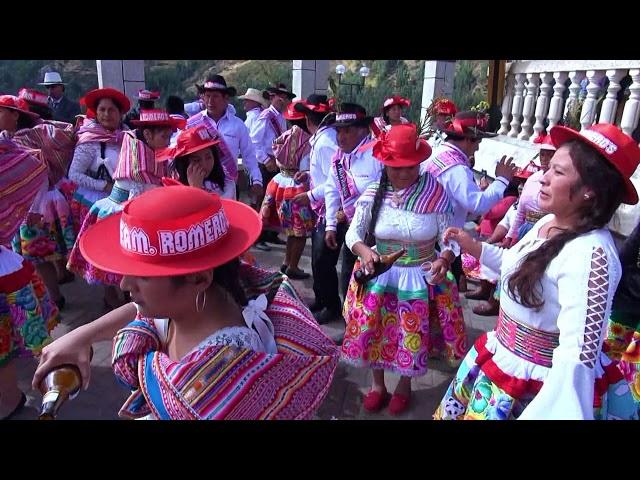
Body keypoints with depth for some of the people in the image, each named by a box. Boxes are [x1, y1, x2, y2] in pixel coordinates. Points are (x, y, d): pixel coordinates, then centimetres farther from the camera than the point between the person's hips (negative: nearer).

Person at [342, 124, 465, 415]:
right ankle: (377, 383, 40)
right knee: (375, 331, 11)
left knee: (412, 334, 13)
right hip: (380, 274, 1)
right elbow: (353, 233, -5)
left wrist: (443, 260, -32)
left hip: (421, 277, -1)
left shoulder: (435, 194, -13)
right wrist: (364, 251, -26)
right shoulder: (373, 194, -9)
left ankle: (405, 385, 44)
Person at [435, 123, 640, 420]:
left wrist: (545, 414, -42)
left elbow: (579, 354, -35)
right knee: (456, 411, 27)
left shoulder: (591, 254, -30)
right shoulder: (548, 222, -3)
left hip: (533, 385, -8)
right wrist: (474, 247, 8)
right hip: (500, 358, 8)